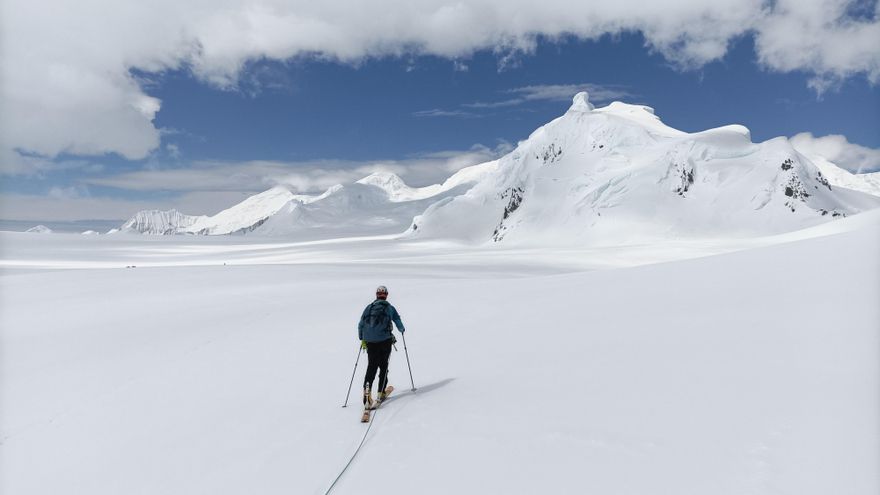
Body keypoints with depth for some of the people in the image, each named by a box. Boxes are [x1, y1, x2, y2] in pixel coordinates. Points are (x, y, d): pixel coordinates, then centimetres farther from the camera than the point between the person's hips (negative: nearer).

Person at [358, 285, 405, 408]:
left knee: (371, 366, 6)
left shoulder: (369, 307, 10)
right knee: (383, 366, 11)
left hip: (370, 342, 2)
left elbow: (360, 325, 11)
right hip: (385, 341, -2)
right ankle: (381, 392, 8)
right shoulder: (390, 308, 4)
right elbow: (398, 322, 7)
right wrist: (402, 330, 29)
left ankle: (367, 388, -16)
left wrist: (362, 338, 23)